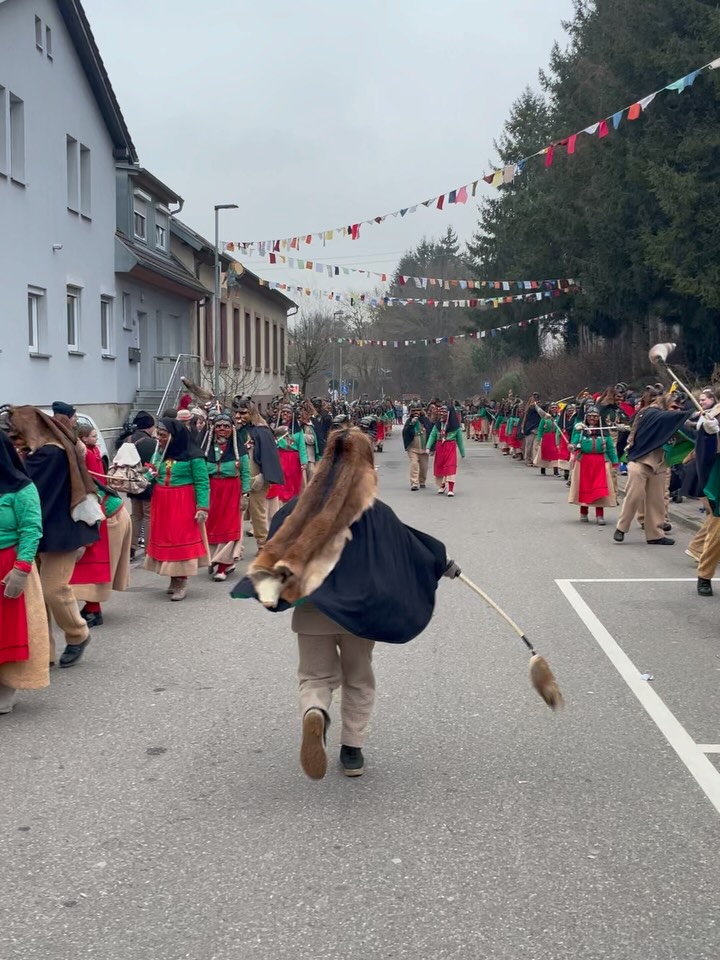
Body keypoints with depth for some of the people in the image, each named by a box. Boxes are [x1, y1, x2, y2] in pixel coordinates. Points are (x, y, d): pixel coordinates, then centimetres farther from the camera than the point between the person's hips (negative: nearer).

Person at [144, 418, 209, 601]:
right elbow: (151, 476, 15)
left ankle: (182, 582, 4)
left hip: (183, 504, -6)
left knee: (183, 540, -4)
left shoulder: (192, 456, -10)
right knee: (165, 538, 10)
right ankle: (174, 579, 22)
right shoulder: (159, 454, 9)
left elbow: (202, 483, -10)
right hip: (162, 503, 6)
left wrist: (202, 508, -15)